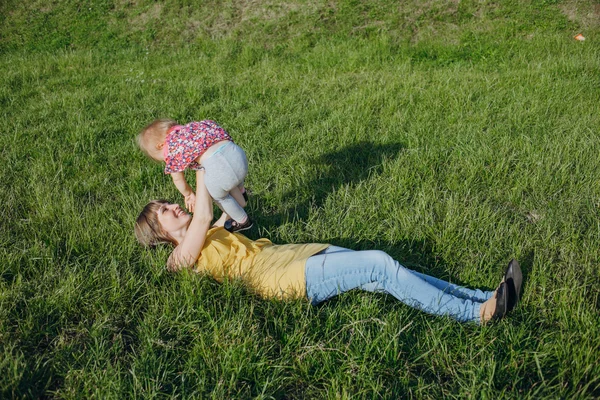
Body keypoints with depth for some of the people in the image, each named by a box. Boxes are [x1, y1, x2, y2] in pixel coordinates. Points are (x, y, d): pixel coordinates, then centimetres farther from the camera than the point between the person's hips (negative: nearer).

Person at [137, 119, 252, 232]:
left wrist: (188, 194, 43)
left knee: (219, 196, 27)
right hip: (236, 151, 5)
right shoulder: (190, 127, 27)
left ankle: (243, 221, 45)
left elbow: (178, 180, 23)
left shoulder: (170, 150, 14)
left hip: (218, 167, -5)